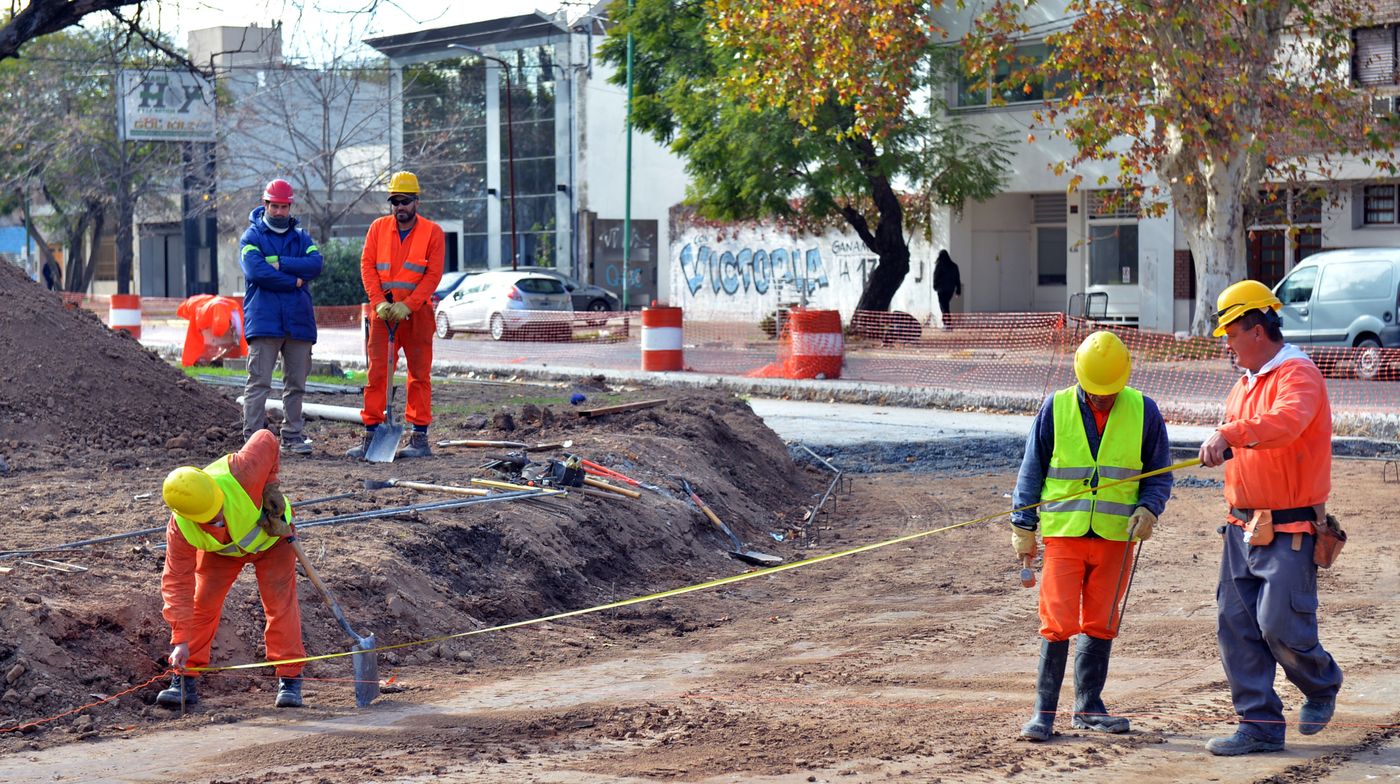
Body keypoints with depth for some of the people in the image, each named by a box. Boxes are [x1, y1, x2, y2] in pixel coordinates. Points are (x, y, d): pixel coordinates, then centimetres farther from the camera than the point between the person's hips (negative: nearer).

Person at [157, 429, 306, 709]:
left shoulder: (239, 475, -45)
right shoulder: (180, 529, -37)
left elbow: (267, 439, -26)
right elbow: (176, 581, -30)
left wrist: (270, 485, -19)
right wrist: (181, 640, -34)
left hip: (270, 537, -1)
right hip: (220, 551, 1)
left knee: (280, 602, -10)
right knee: (202, 602, -8)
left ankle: (289, 679, -2)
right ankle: (184, 680, 3)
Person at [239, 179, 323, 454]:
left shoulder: (301, 237, 16)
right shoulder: (252, 236, 4)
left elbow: (315, 264, -4)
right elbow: (256, 271, -14)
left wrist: (280, 263, -13)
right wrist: (294, 281, -10)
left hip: (299, 321, 4)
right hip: (264, 321, -4)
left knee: (296, 384, 8)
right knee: (259, 382, -8)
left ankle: (293, 435, 15)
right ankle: (253, 437, -8)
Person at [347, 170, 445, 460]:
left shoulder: (432, 232, 1)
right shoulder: (378, 228, 9)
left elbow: (433, 274, -5)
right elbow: (367, 266, 3)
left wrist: (407, 306, -14)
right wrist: (379, 302, -10)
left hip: (416, 313, -2)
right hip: (383, 312, 2)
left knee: (420, 375, 2)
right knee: (376, 373, -1)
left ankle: (420, 436, 6)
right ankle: (370, 434, 1)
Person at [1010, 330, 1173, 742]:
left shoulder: (1143, 411, 2)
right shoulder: (1056, 408, -1)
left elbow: (1159, 473, 9)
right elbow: (1032, 469, 6)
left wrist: (1148, 510, -9)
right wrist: (1024, 526, 3)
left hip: (1115, 537, 2)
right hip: (1064, 534, -2)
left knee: (1101, 625, 9)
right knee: (1058, 623, -7)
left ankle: (1088, 707, 21)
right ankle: (1044, 712, -1)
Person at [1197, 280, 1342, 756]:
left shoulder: (1298, 374, -14)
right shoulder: (1246, 382, 16)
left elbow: (1287, 422, -35)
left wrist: (1229, 433, -49)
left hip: (1289, 531, -8)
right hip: (1241, 529, 9)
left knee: (1280, 625, -9)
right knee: (1235, 627, 3)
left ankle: (1322, 685, 21)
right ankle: (1260, 725, 10)